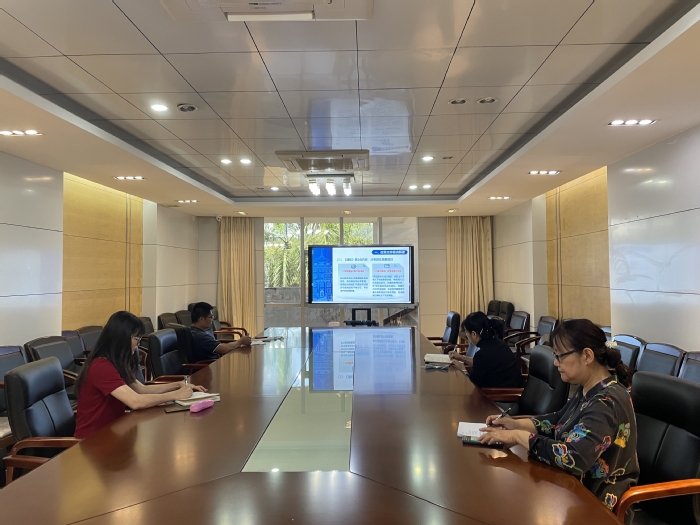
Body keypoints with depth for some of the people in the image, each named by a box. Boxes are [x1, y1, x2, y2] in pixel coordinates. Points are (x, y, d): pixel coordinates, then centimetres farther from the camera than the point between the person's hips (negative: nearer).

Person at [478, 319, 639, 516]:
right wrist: (517, 424, -3)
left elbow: (573, 458, -36)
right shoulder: (588, 389, 0)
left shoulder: (607, 402, -28)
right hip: (577, 486, 7)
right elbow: (558, 420, 12)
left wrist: (518, 436, -27)